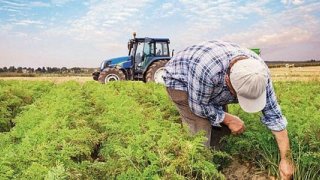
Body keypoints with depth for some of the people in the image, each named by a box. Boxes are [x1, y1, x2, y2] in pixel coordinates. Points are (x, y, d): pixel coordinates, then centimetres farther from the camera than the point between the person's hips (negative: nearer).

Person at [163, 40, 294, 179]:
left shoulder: (259, 73, -25)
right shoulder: (207, 69, -44)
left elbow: (273, 114, -17)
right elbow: (198, 106, -27)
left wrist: (285, 159, -15)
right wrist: (228, 119, -18)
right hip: (180, 80, -5)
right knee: (202, 130, -17)